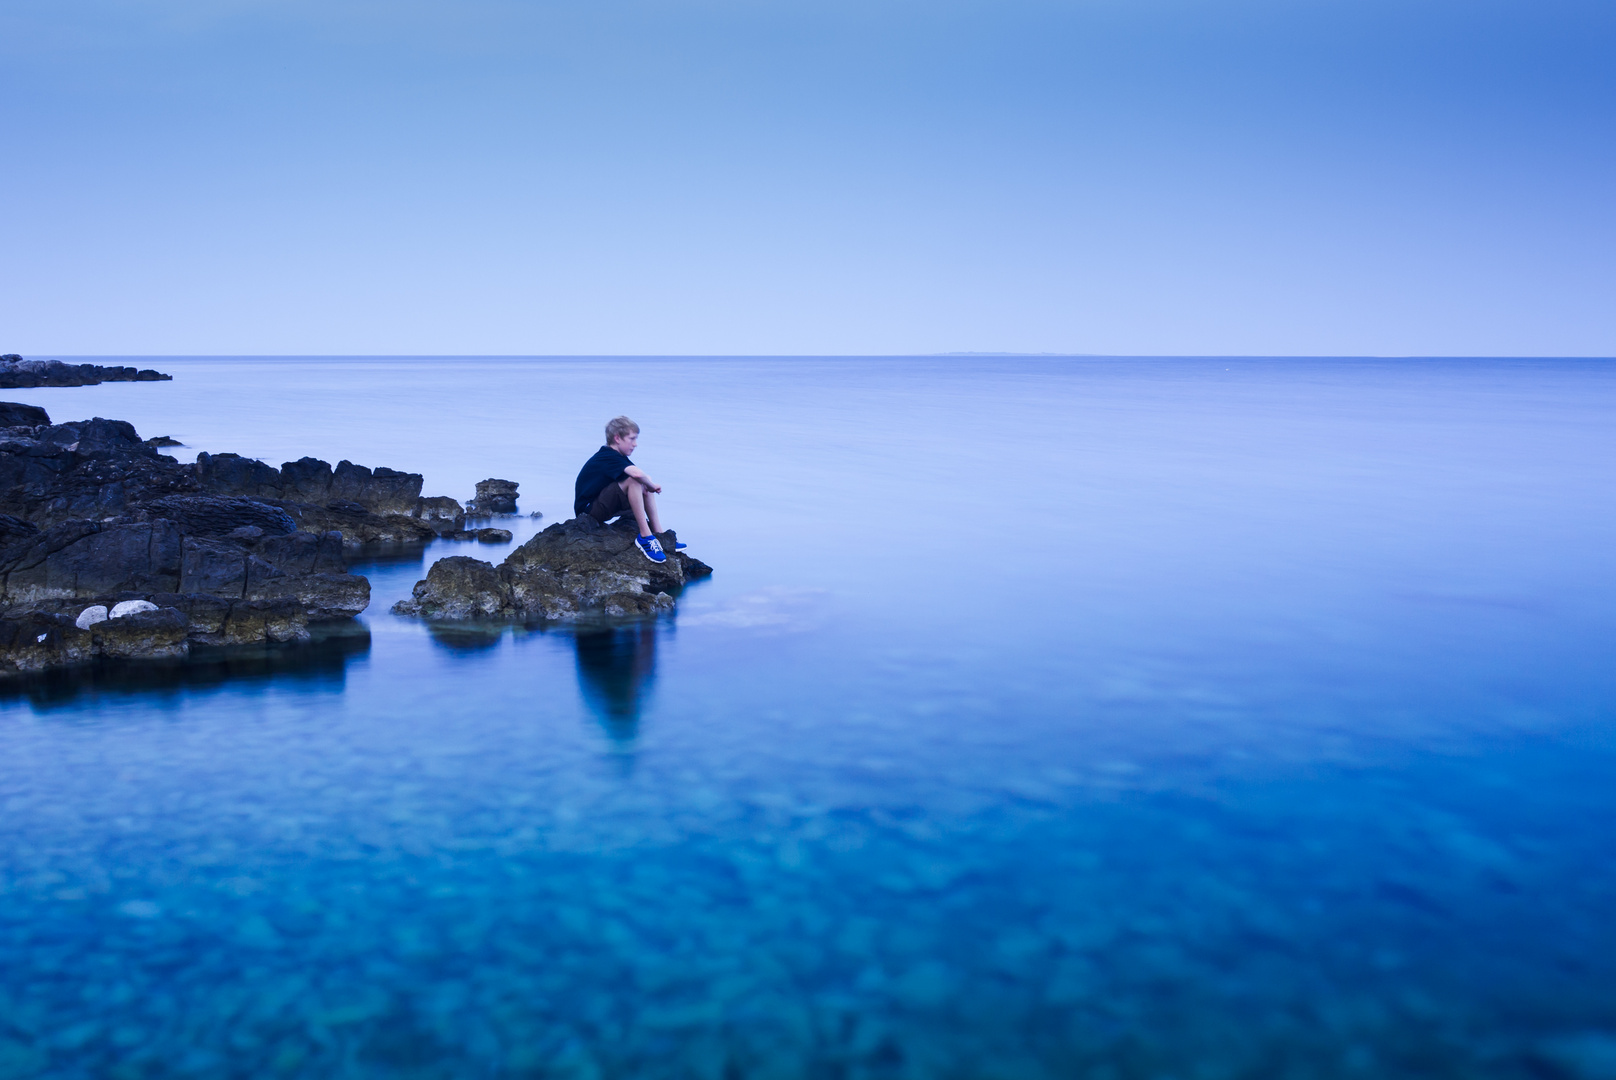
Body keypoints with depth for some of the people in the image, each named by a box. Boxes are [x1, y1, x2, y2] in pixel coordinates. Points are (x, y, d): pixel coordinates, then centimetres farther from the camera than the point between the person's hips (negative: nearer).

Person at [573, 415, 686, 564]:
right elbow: (637, 473, -35)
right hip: (589, 510, -11)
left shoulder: (615, 457, 12)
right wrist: (652, 485, -17)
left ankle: (659, 533, 5)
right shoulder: (608, 457, -19)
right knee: (633, 480, -27)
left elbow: (644, 476, 8)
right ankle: (645, 536, -26)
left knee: (644, 486, 9)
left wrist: (649, 485, -14)